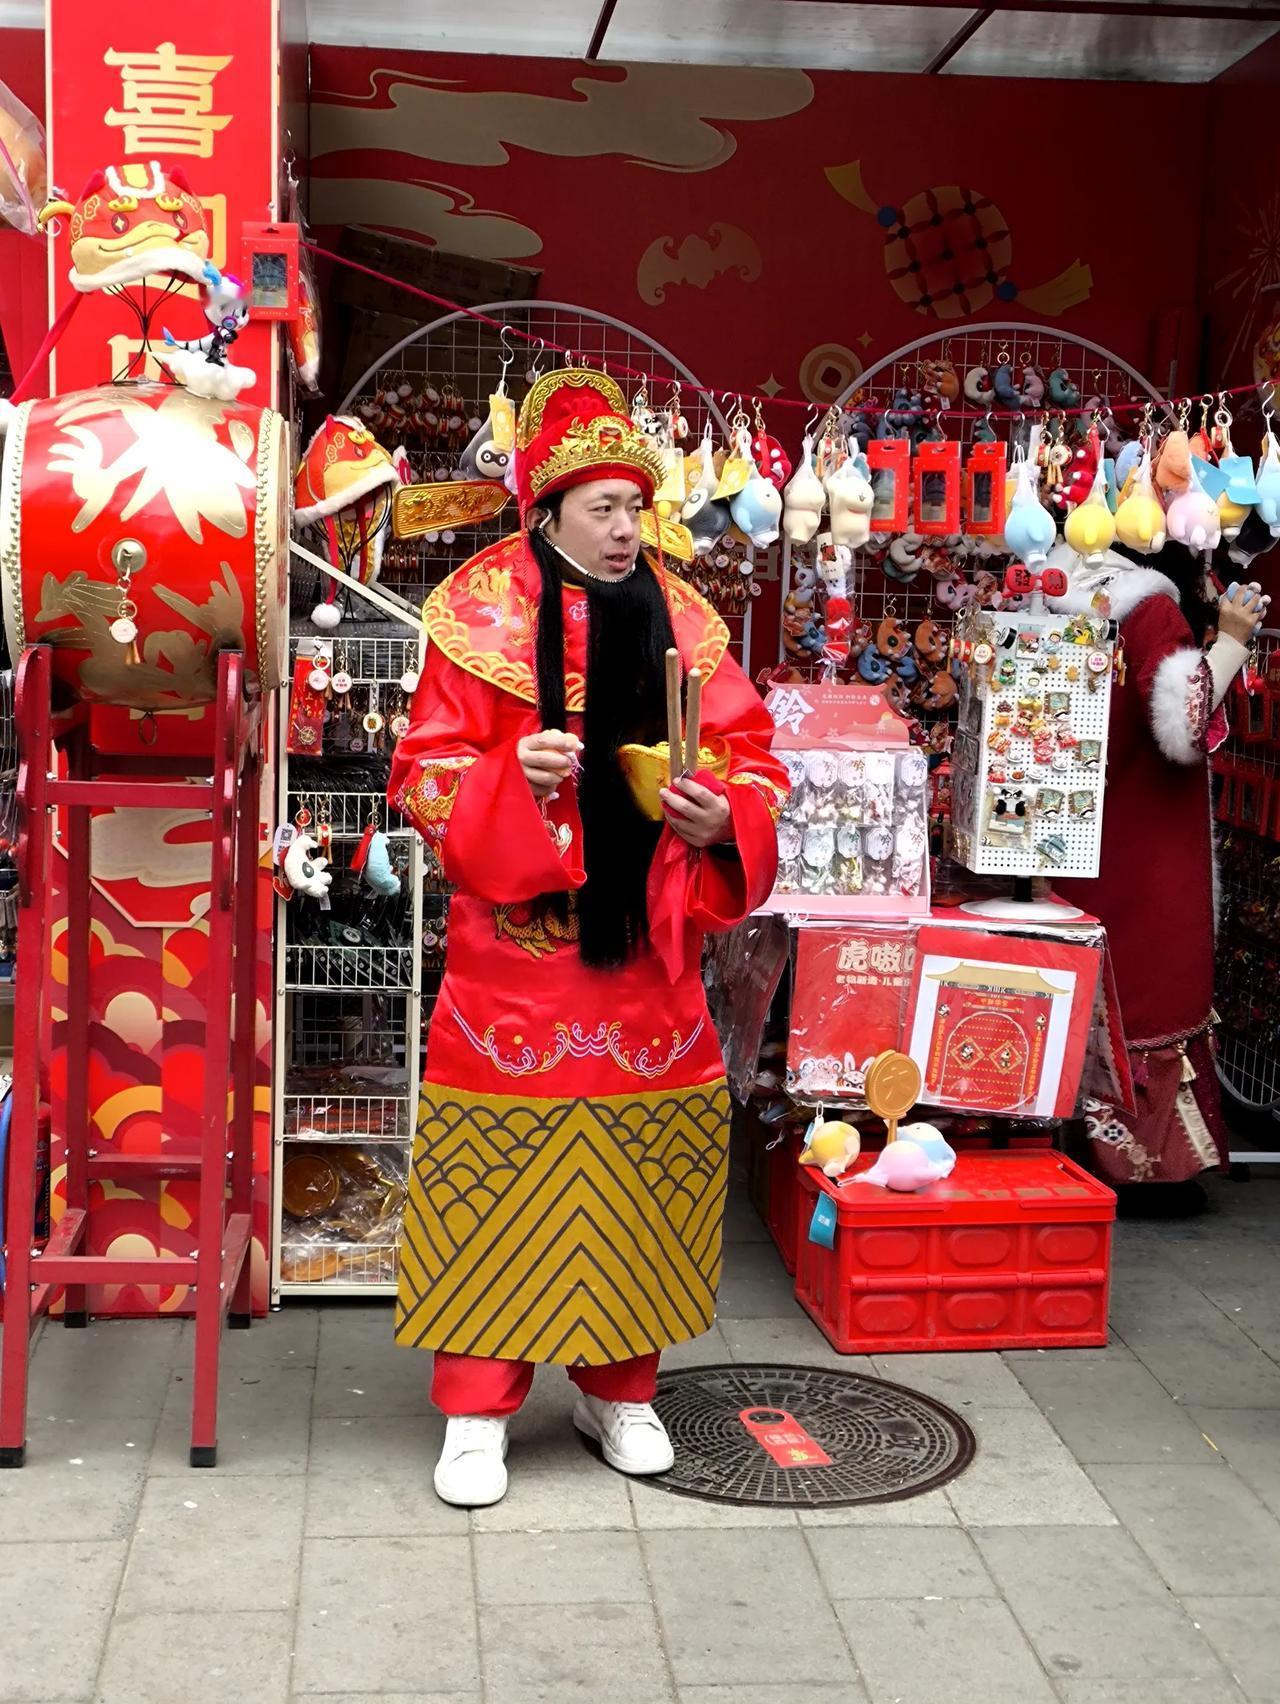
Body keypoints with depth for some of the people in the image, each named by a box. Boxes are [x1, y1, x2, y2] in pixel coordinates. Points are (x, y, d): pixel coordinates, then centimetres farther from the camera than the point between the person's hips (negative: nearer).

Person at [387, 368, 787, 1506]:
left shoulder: (678, 619, 5)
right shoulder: (480, 614, -3)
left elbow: (751, 754, 8)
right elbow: (427, 774, -4)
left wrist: (725, 816, -13)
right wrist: (510, 774, -22)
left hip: (644, 944, 3)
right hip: (515, 944, -3)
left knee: (637, 1168, 9)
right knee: (503, 1163, 1)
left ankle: (619, 1385, 27)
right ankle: (478, 1408, 15)